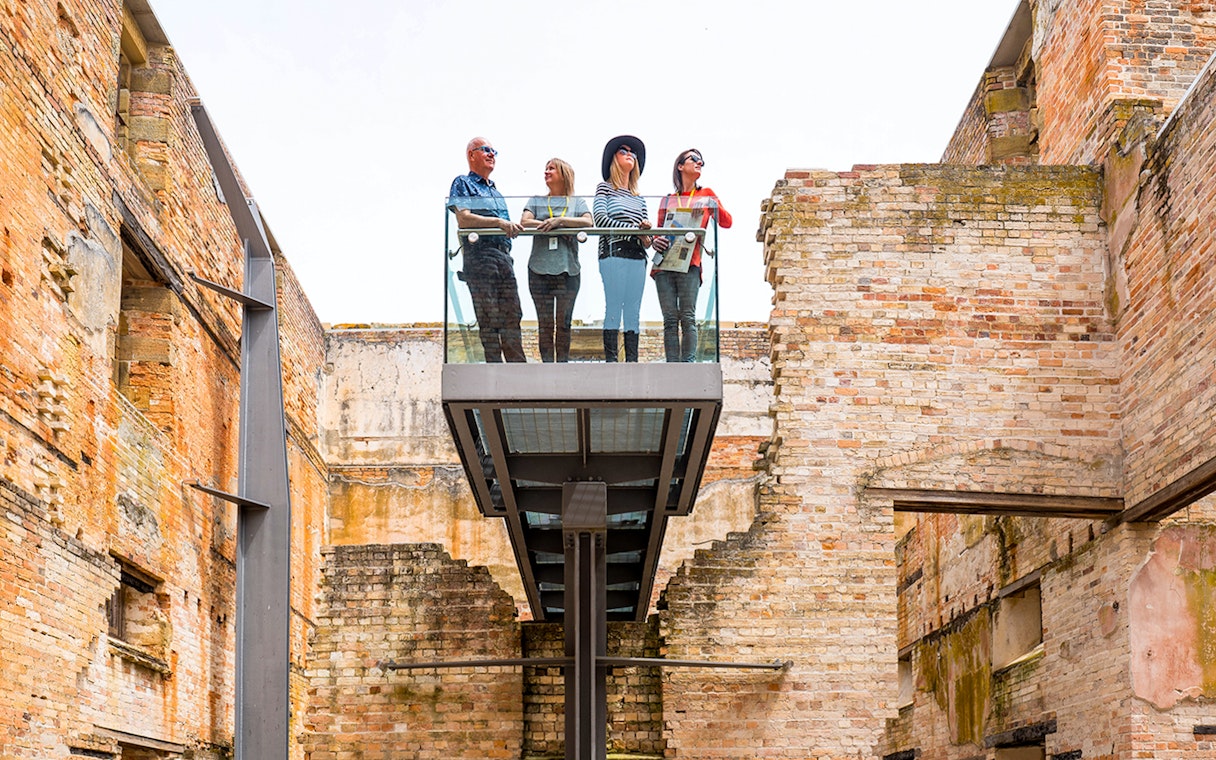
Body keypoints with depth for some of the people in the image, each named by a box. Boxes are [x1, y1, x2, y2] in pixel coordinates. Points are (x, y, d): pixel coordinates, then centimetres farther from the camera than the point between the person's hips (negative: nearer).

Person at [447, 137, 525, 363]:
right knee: (489, 319, -10)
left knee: (512, 316, 2)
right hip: (479, 257, -7)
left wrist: (511, 227, 8)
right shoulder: (463, 184, 5)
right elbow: (464, 219, -11)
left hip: (504, 256, 7)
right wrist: (498, 222, -20)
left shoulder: (495, 190, 28)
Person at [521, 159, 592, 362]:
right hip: (540, 268, 1)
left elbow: (588, 222, -5)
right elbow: (524, 222, 0)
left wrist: (561, 220, -14)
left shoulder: (577, 202, 14)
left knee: (564, 323, 0)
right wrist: (549, 224, -11)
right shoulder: (536, 201, 18)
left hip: (568, 269, -1)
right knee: (545, 324, -2)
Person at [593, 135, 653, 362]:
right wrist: (634, 229, -11)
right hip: (613, 252, -5)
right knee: (614, 309, -11)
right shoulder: (605, 188, 8)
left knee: (633, 313, 0)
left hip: (637, 257, 5)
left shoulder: (639, 198, 23)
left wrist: (648, 239, -3)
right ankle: (610, 361, -13)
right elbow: (600, 218, -7)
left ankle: (632, 362, -2)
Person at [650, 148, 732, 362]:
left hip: (688, 264, -2)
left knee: (687, 317, -10)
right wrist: (656, 241, 0)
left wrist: (715, 207, -9)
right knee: (670, 318, -3)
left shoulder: (706, 195, 16)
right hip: (664, 263, 2)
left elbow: (727, 223, 9)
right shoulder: (668, 200, 19)